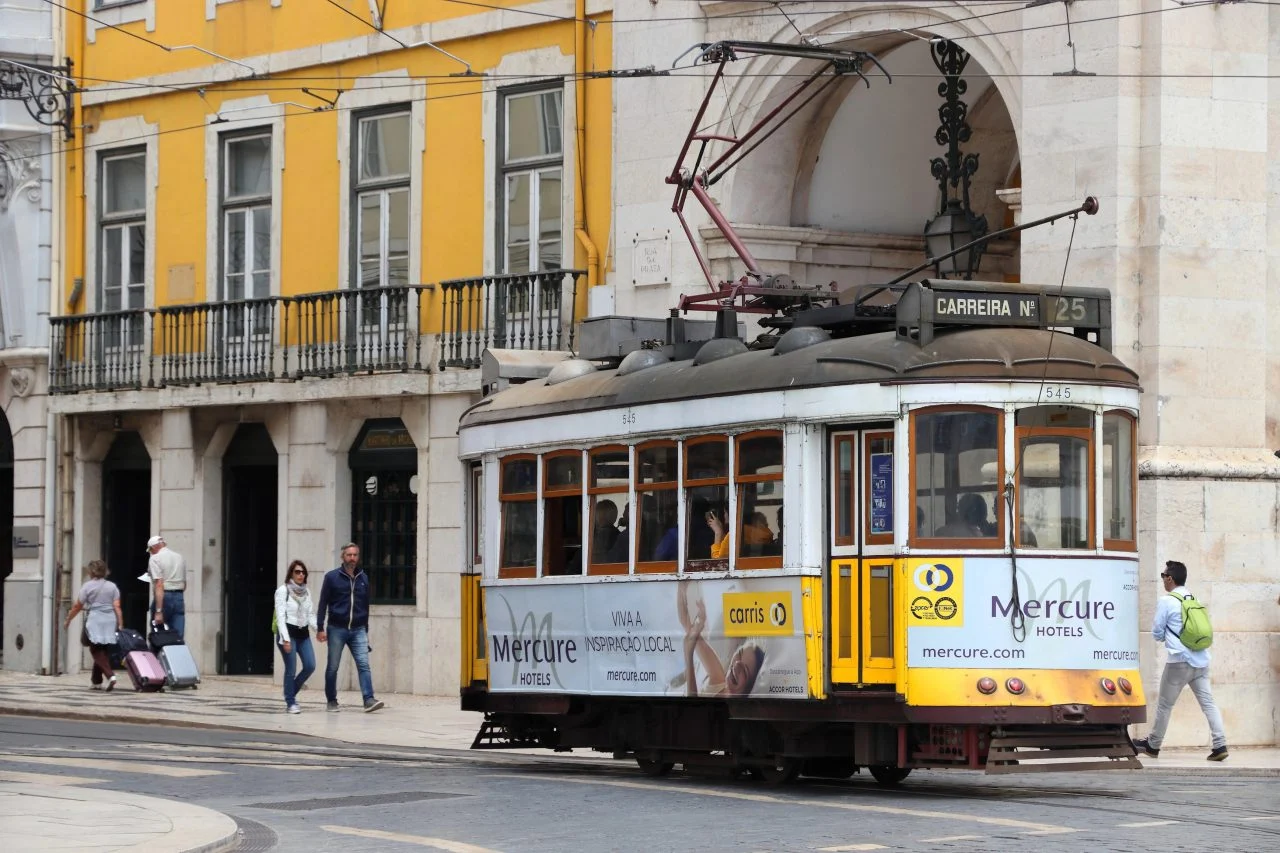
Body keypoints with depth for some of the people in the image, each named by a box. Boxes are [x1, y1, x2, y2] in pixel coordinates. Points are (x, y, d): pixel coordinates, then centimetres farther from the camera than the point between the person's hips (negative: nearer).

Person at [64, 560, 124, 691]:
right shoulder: (112, 587, 9)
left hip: (94, 621, -4)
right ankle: (96, 681, 18)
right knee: (104, 651, 12)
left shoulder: (88, 586, 0)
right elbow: (117, 607, 2)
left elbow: (77, 606, 2)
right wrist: (120, 624, 3)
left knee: (97, 652, -4)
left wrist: (68, 620, 14)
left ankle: (110, 675, -25)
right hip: (110, 621, 4)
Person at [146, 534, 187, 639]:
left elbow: (159, 585, -16)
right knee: (179, 637, 1)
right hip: (179, 597, 5)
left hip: (164, 597, -5)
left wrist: (158, 611, -19)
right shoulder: (180, 557, 14)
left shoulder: (155, 559, -7)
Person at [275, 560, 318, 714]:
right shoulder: (283, 591, -5)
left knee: (310, 666, -3)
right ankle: (290, 703, 5)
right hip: (288, 632, -6)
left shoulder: (306, 592, 12)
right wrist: (285, 638, -19)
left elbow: (311, 614, 13)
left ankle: (291, 693, 18)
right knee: (291, 669, -7)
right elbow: (280, 616, -11)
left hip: (303, 633, 6)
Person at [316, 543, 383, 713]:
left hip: (358, 630, 2)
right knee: (332, 667, 5)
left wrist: (366, 630, 18)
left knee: (364, 664, -10)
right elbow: (323, 604, -1)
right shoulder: (332, 577, -1)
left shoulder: (363, 578, 10)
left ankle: (369, 699, -17)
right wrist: (320, 628, -7)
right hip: (337, 629, -2)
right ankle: (332, 701, 16)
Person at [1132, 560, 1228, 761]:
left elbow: (1157, 634, -2)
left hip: (1179, 661, -5)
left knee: (1164, 704, 9)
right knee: (1208, 702, 1)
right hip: (1201, 660, 6)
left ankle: (1153, 745, 21)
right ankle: (1220, 745, -11)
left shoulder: (1166, 601, -7)